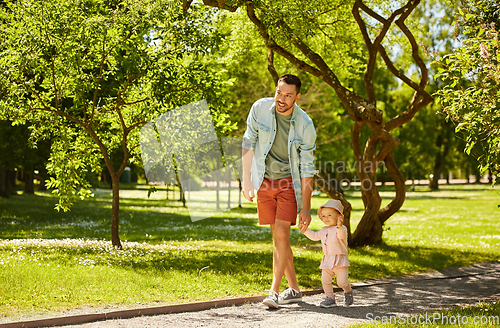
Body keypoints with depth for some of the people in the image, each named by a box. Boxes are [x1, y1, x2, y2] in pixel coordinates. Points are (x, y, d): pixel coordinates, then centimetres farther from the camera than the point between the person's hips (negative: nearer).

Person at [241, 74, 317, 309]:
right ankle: (293, 289, 17)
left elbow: (307, 167, -11)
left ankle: (274, 291, -9)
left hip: (289, 181, -3)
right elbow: (249, 143, 0)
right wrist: (246, 179, -5)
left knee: (281, 234, -14)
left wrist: (306, 207, -12)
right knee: (277, 236, 6)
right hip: (265, 180, 3)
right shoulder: (260, 109, -12)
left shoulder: (305, 126, -16)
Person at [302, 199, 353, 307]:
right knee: (325, 280, -2)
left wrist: (339, 226, -52)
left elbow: (341, 236, -33)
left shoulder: (342, 228, -10)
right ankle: (330, 298, 11)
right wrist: (305, 230, 17)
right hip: (327, 260, 7)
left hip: (340, 260, -7)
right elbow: (314, 236, 28)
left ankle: (348, 292, 19)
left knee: (342, 281, -11)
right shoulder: (324, 230, 14)